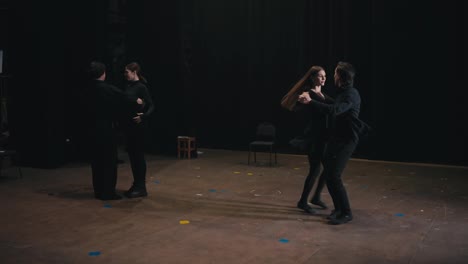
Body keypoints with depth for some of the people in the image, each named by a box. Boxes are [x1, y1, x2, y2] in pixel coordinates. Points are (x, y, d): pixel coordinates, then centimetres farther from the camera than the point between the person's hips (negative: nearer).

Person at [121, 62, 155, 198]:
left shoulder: (141, 87, -11)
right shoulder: (128, 86, 12)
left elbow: (151, 106, -16)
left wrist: (143, 116, -30)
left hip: (137, 125, -8)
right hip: (128, 124, 8)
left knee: (138, 154, -2)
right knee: (131, 154, 11)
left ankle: (141, 187, 5)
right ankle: (136, 184, 21)